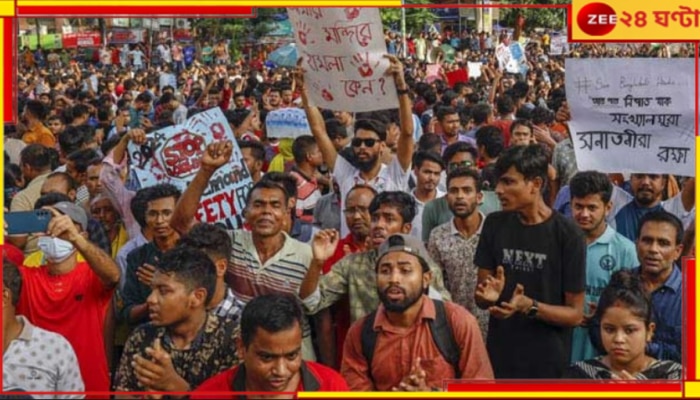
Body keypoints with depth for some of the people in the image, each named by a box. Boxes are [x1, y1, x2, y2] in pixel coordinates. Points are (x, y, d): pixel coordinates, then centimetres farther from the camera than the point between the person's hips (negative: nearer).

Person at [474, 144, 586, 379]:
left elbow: (575, 314, -7)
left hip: (548, 362, -3)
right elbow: (480, 298, 4)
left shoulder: (568, 236, -12)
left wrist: (529, 306, -23)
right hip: (498, 357, 3)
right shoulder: (494, 225, 1)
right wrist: (488, 296, -17)